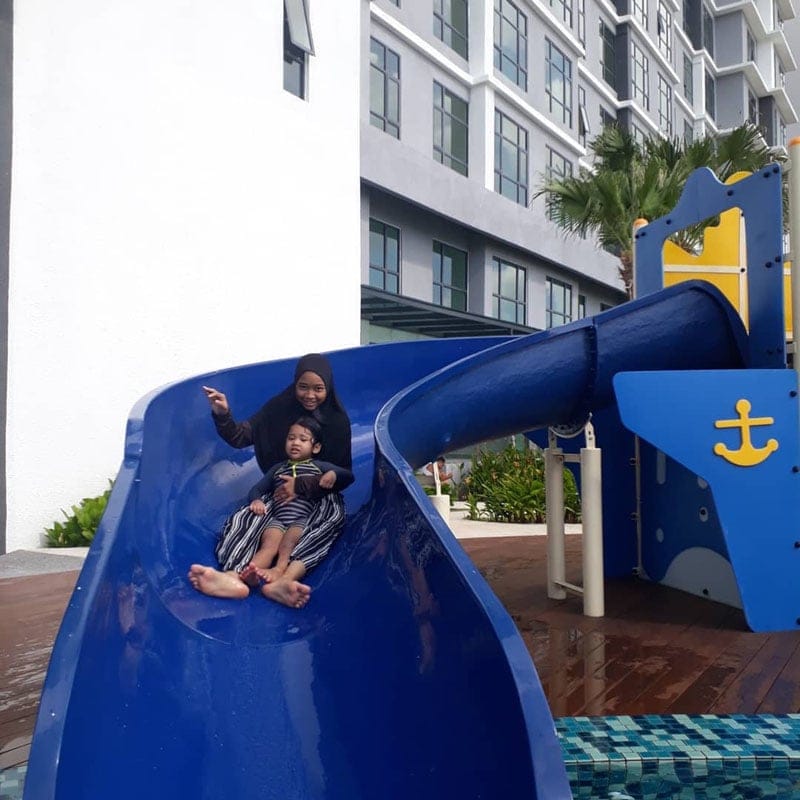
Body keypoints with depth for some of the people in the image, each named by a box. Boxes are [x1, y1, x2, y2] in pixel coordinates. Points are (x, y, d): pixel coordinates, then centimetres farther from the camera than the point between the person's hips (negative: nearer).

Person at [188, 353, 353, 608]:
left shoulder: (337, 420, -6)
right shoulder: (279, 408, -3)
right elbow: (239, 437, -6)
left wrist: (302, 486, -24)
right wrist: (222, 415, -27)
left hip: (321, 494, -2)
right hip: (279, 489, 2)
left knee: (333, 516, -37)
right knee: (245, 517, -29)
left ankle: (283, 580, -61)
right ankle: (233, 576, -61)